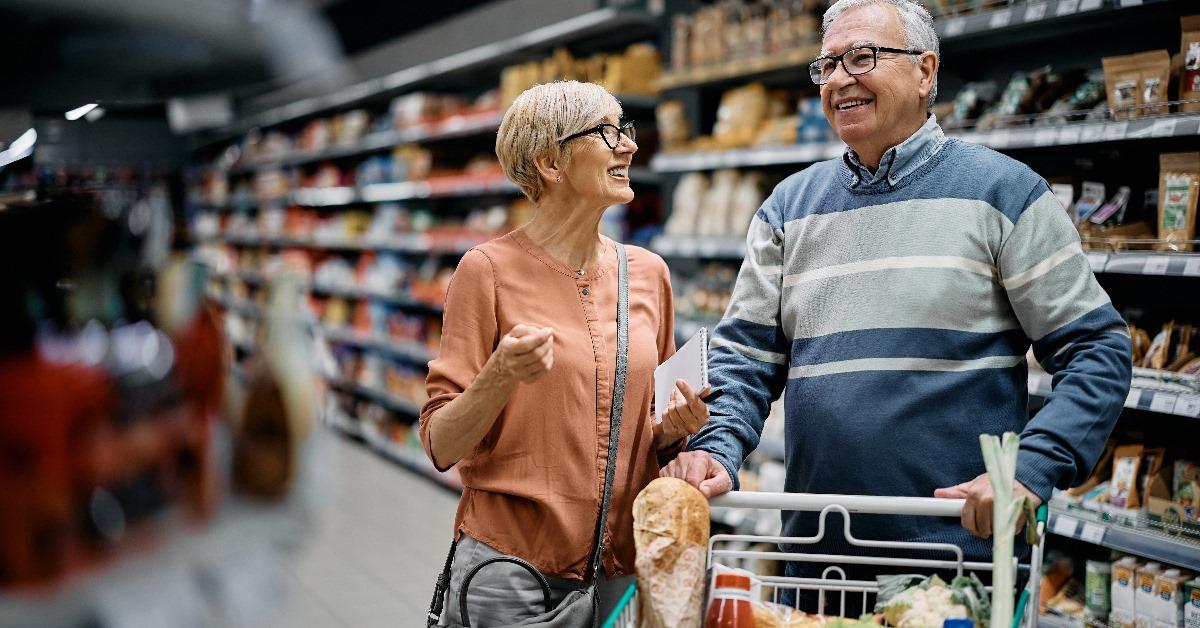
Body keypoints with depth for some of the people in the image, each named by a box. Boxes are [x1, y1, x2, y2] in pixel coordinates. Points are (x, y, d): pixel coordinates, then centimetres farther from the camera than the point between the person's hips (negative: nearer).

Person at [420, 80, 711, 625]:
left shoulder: (649, 273, 6)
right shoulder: (489, 269, -7)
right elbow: (441, 445, -8)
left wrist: (675, 427, -5)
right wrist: (501, 376, -25)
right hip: (510, 567, -4)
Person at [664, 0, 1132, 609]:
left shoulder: (1002, 190, -2)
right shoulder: (788, 205, 10)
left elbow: (1096, 349, -4)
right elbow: (746, 355, 8)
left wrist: (1031, 469, -19)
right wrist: (716, 448, -12)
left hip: (965, 547, -3)